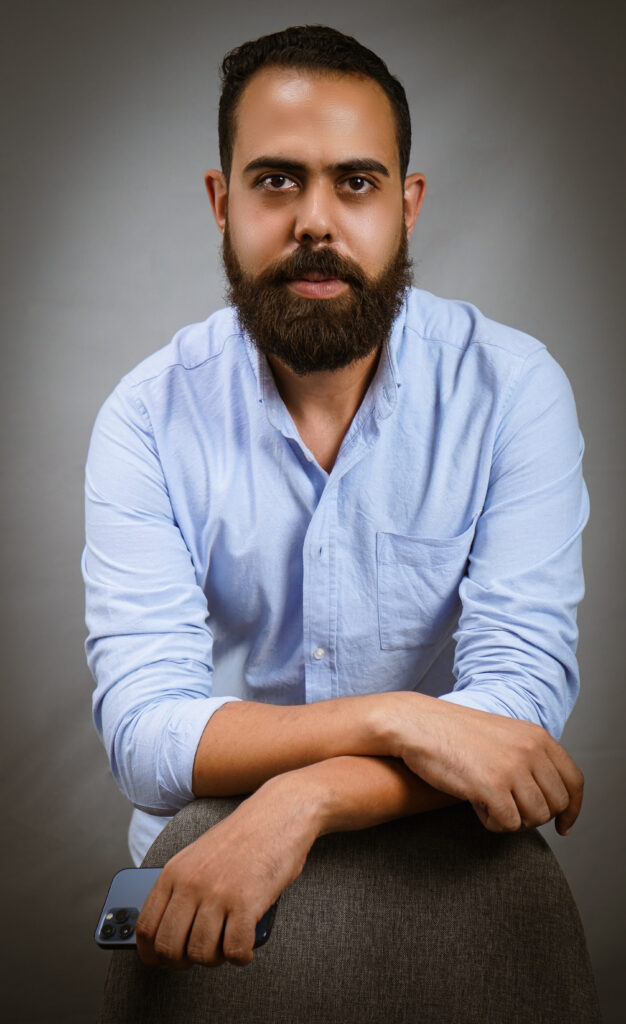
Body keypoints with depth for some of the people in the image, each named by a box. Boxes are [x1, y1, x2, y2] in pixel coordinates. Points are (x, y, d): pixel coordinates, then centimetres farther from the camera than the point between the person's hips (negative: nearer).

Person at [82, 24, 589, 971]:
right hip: (200, 857, -1)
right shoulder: (149, 418, -10)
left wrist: (299, 803, -32)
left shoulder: (513, 388, -11)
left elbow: (523, 695, -18)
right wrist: (398, 718, -31)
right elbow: (144, 733, -18)